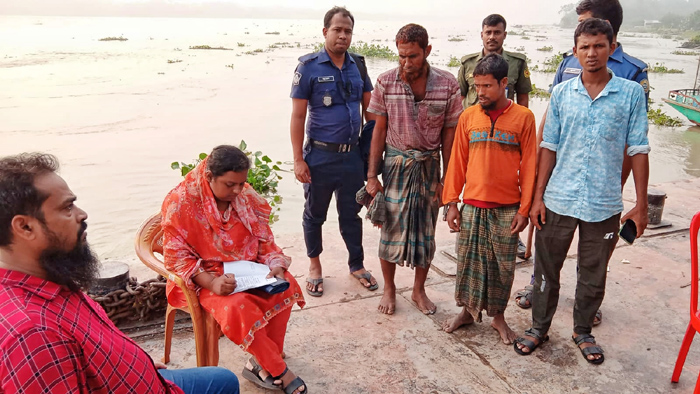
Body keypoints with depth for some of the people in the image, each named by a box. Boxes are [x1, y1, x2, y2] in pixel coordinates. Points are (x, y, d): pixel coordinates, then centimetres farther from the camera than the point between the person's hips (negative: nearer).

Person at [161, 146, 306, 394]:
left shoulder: (247, 196, -5)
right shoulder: (180, 203, -19)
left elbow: (263, 238, 3)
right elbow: (177, 257, -17)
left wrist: (275, 266, -15)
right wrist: (211, 282, -29)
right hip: (203, 277, -5)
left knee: (285, 285, -18)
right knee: (238, 307, -32)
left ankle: (261, 363, -7)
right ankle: (278, 371, -13)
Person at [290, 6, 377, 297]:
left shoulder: (357, 65, 5)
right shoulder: (309, 67, -8)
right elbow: (297, 116, -9)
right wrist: (298, 160, -12)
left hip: (353, 155, 4)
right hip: (320, 156, -3)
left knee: (351, 214, 16)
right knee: (315, 214, 12)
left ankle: (357, 265, 32)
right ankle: (314, 265, 32)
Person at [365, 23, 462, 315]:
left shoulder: (448, 84, -7)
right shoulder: (386, 82, -7)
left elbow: (449, 134, -2)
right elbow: (379, 129, -2)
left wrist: (447, 180, -2)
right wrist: (372, 176, -4)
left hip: (429, 166, 1)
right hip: (395, 164, 0)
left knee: (426, 232, 10)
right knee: (391, 228, 5)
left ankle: (419, 290, 29)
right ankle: (389, 289, 26)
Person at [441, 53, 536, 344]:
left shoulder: (523, 117, -4)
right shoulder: (468, 117, 2)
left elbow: (528, 166, -2)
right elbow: (457, 162, 5)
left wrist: (524, 208, -5)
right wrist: (451, 203, 3)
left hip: (507, 208, -2)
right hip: (472, 205, 2)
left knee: (503, 265, 9)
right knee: (468, 261, 11)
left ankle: (498, 315, 27)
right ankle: (468, 310, 29)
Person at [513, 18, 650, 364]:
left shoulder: (631, 93, -1)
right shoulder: (561, 93, 2)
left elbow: (638, 150, 0)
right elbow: (549, 147, 4)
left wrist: (641, 204, -2)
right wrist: (538, 196, 1)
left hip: (604, 204, 0)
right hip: (558, 201, 1)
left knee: (593, 276, 14)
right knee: (546, 270, 11)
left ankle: (583, 332, 34)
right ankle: (539, 328, 29)